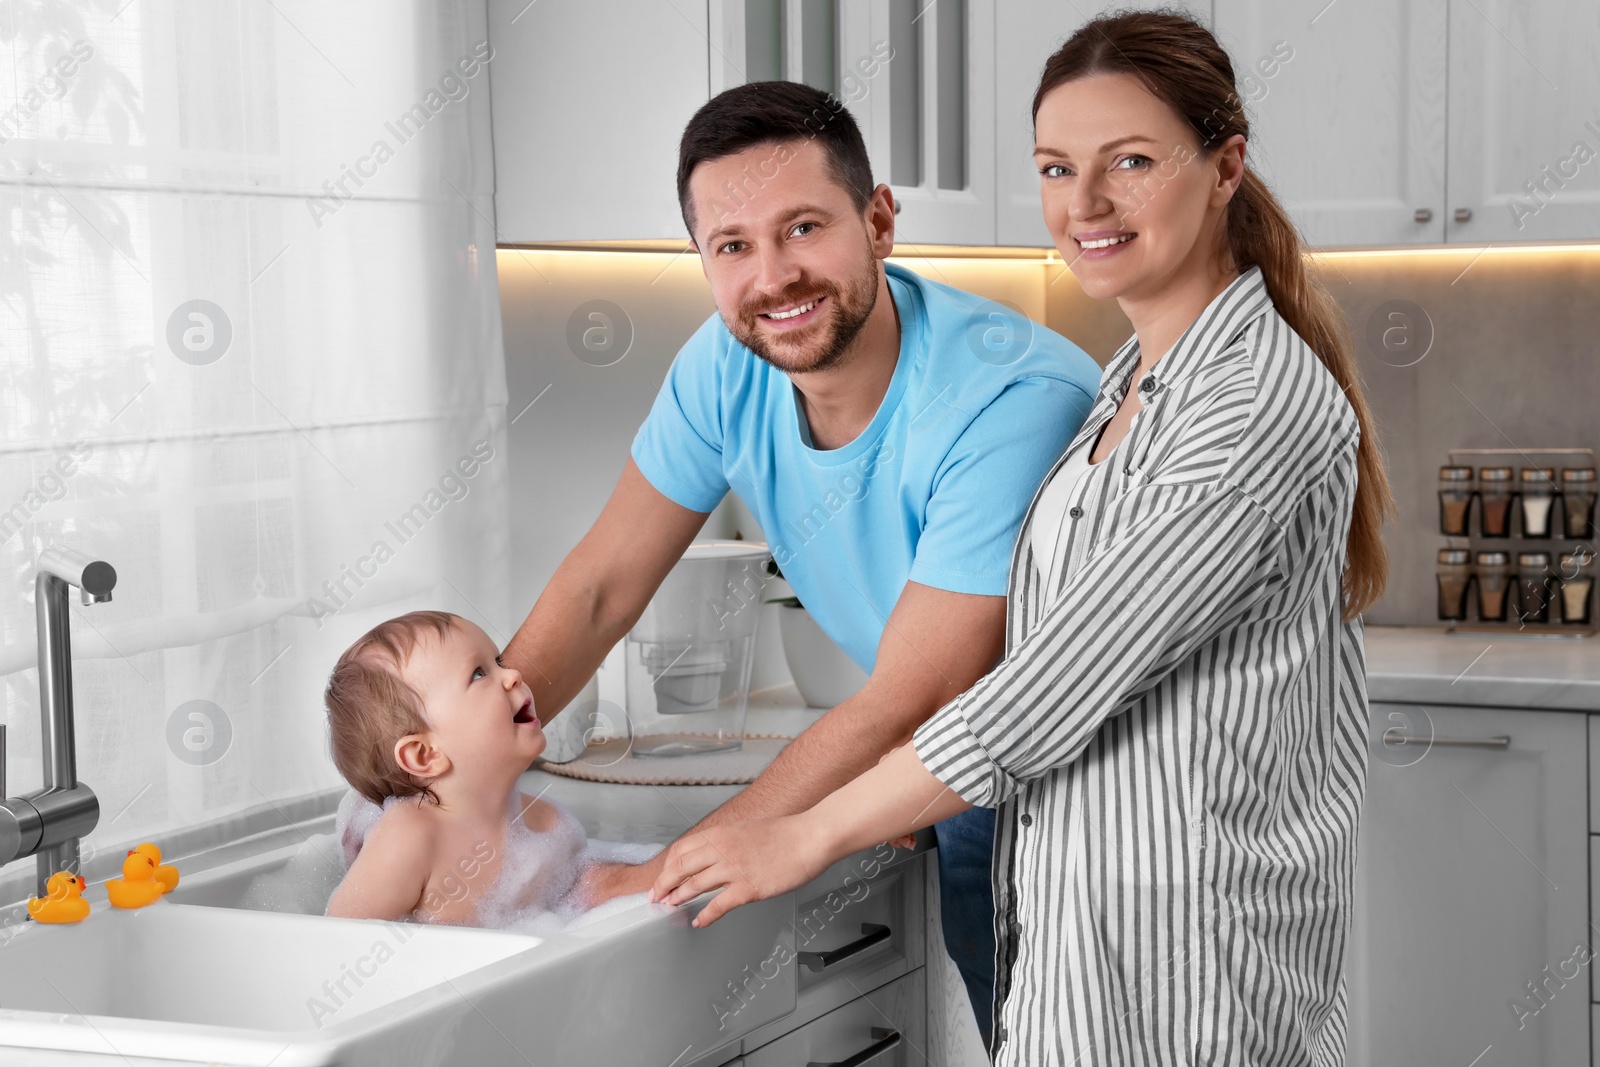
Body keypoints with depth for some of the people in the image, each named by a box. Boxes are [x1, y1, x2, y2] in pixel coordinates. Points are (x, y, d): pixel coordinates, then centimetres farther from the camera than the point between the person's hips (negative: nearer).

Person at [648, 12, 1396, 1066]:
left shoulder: (1263, 403, -19)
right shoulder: (1137, 383, 11)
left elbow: (1059, 689, -20)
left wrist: (807, 837, -13)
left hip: (1178, 965, -8)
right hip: (1082, 919, 8)